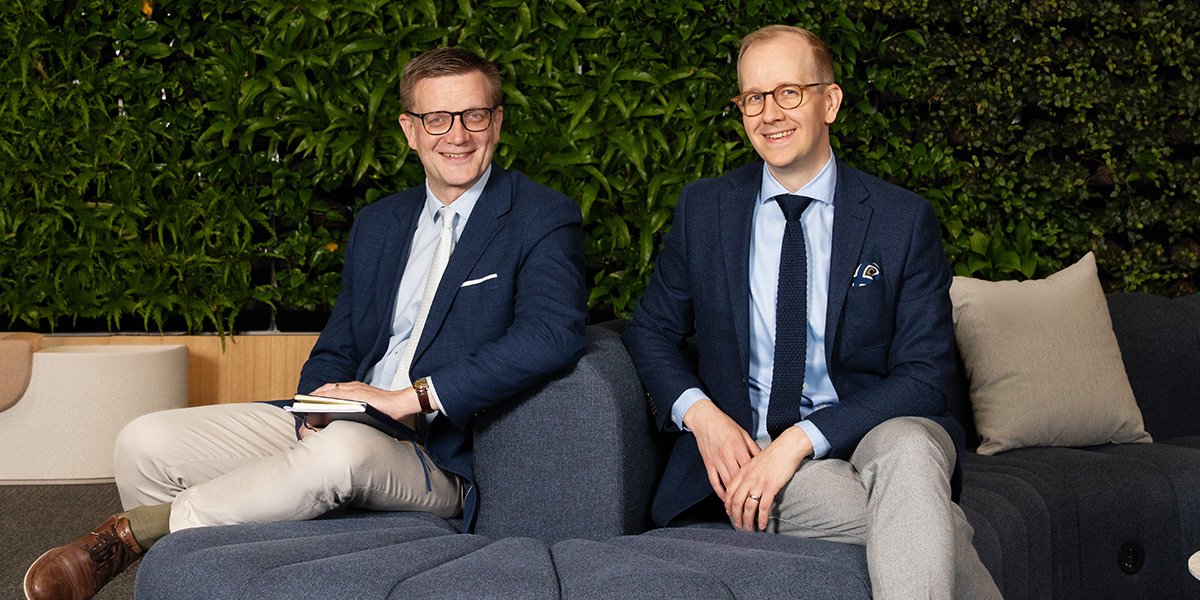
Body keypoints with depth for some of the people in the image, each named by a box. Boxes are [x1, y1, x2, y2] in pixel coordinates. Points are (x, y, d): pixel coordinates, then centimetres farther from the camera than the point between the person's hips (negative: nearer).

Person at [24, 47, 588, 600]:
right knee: (145, 443, -9)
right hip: (337, 426, 6)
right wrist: (315, 413, -6)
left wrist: (411, 396, -22)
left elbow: (553, 336, -21)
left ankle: (128, 533, -27)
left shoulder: (544, 218, -4)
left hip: (438, 461, -6)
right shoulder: (377, 223, 17)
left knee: (345, 446, -40)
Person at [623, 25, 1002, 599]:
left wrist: (801, 440, -18)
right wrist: (700, 413, -8)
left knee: (909, 448, -38)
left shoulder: (905, 219, 0)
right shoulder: (703, 208, 8)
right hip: (746, 445, 0)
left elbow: (926, 376, -5)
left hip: (872, 433, 0)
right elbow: (651, 331, 15)